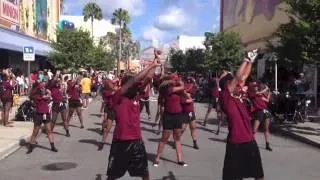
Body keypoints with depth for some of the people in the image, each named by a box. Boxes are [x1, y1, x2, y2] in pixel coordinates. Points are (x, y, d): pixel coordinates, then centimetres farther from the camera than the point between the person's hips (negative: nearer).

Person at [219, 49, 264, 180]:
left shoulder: (237, 96, 10)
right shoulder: (225, 97, -11)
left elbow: (244, 77, 15)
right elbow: (238, 77, -16)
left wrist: (251, 60, 12)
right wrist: (247, 59, -8)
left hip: (250, 141, 8)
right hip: (236, 143, -8)